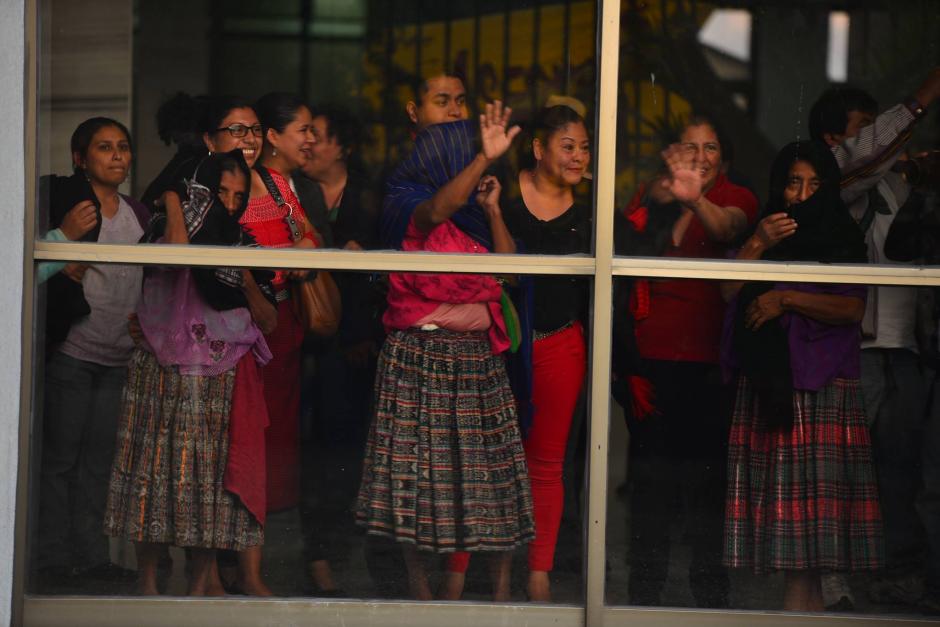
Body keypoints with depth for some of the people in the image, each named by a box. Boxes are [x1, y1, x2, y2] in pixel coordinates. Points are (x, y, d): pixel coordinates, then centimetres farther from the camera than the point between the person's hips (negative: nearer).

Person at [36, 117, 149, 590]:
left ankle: (90, 556, 15)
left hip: (118, 356, 6)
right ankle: (53, 560, 4)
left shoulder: (138, 213, 14)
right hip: (71, 351, -5)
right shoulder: (63, 199, -4)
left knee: (98, 461, 9)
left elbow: (151, 279, 19)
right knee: (59, 458, -1)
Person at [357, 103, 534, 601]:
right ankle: (419, 587, 4)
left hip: (477, 359, 6)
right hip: (420, 356, -6)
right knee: (418, 464, -3)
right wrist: (486, 158, -40)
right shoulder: (410, 209, -7)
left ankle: (501, 582, 8)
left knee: (491, 465, 2)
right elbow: (435, 210, -31)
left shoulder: (470, 216, 15)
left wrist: (493, 209, 5)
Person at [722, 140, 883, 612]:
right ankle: (803, 598, -2)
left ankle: (801, 600, -11)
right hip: (768, 384, 3)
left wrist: (786, 299, -10)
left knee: (813, 488, -11)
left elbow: (853, 309, -5)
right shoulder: (764, 233, 17)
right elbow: (728, 291, 5)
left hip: (824, 385, -3)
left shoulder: (842, 240, 8)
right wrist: (757, 247, -8)